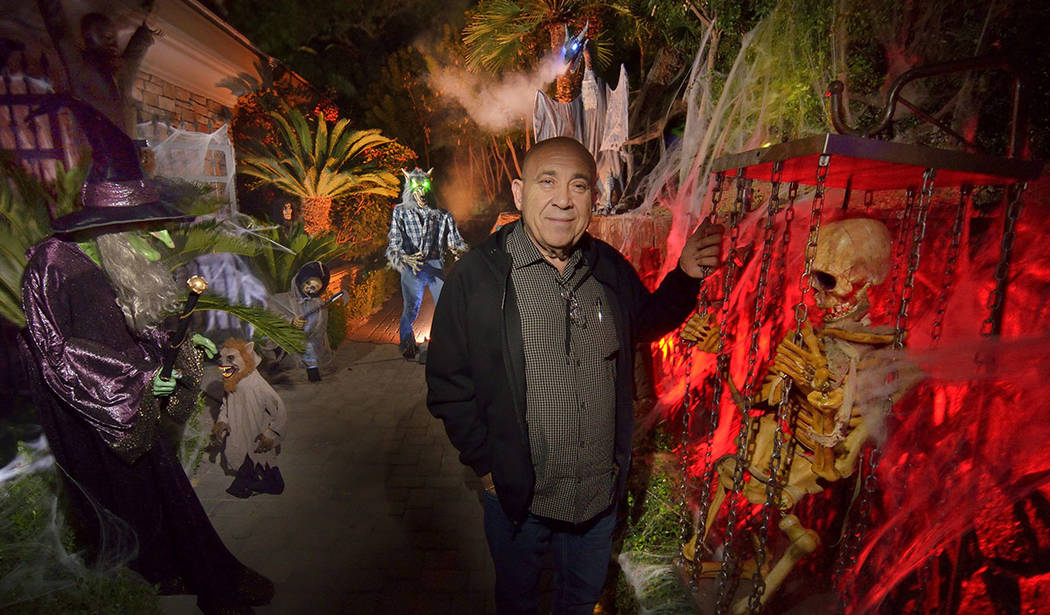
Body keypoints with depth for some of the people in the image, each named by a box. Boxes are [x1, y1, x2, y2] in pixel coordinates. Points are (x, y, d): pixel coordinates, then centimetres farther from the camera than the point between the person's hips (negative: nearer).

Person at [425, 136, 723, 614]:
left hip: (602, 490, 4)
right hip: (516, 496, -3)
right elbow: (448, 385, -12)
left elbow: (644, 325, 11)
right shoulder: (477, 277, -18)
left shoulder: (612, 269, -6)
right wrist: (486, 465, -11)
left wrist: (685, 277, -5)